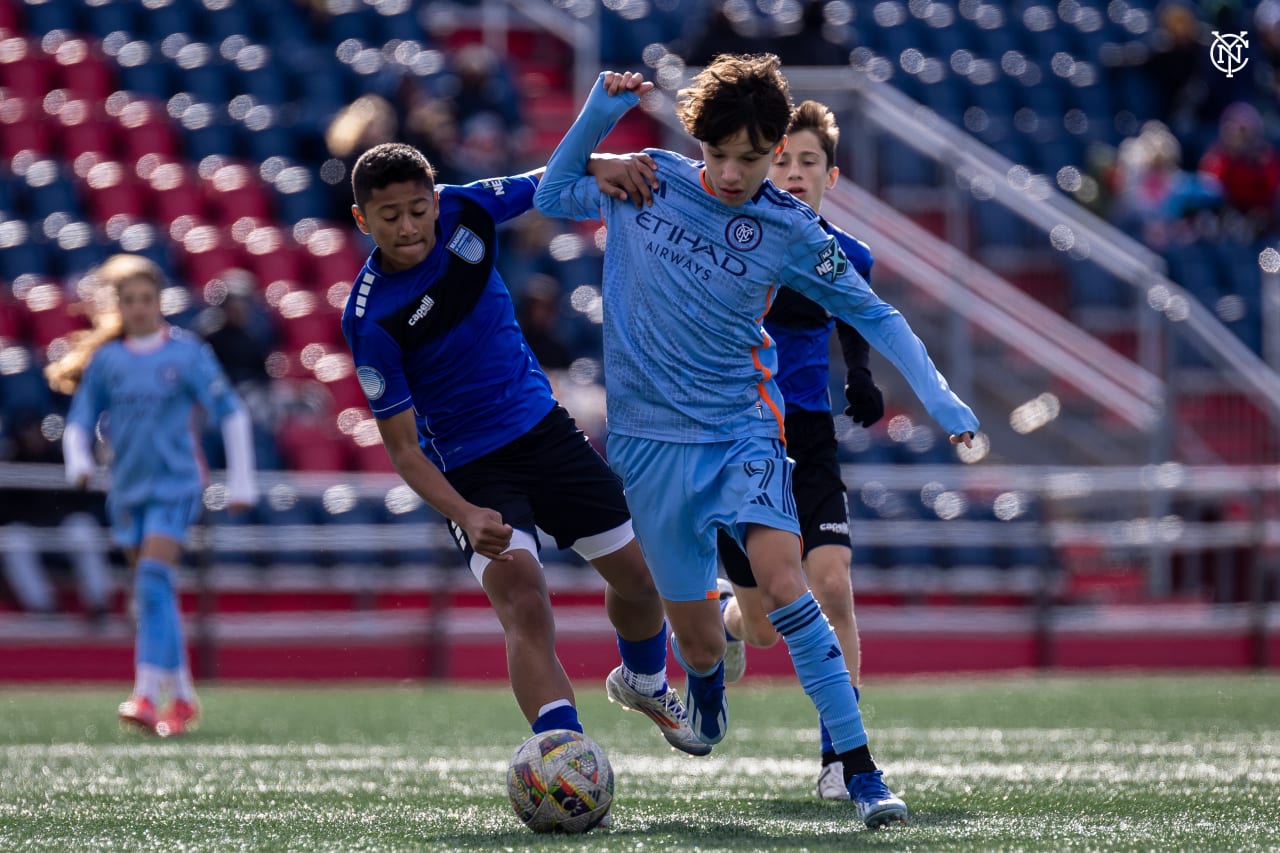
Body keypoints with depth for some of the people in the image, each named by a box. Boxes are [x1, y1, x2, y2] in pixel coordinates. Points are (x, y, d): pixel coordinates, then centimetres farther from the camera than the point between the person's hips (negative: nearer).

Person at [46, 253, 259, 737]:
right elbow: (79, 421, 8)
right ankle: (182, 698, 21)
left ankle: (146, 697, -25)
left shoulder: (187, 353, -4)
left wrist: (241, 483, -2)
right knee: (154, 596, 9)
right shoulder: (105, 360, 4)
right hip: (127, 491, 4)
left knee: (153, 581, -20)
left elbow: (231, 413, 0)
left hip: (174, 486, -4)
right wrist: (78, 462, -13)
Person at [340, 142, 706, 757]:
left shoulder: (462, 211, -10)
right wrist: (466, 516, -33)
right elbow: (402, 447, -19)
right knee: (522, 597, -27)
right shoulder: (370, 321, -23)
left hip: (543, 426, 6)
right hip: (469, 468, -5)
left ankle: (644, 684, 43)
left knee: (638, 573, 11)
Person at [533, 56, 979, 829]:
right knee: (697, 640, 4)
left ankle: (860, 768, -23)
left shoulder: (789, 231, -7)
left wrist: (935, 393, -9)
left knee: (781, 579, -26)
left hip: (740, 430, -2)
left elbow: (870, 312, 1)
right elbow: (552, 195, 12)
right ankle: (707, 666, 46)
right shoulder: (650, 182, -2)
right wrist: (599, 112, -2)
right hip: (649, 439, 2)